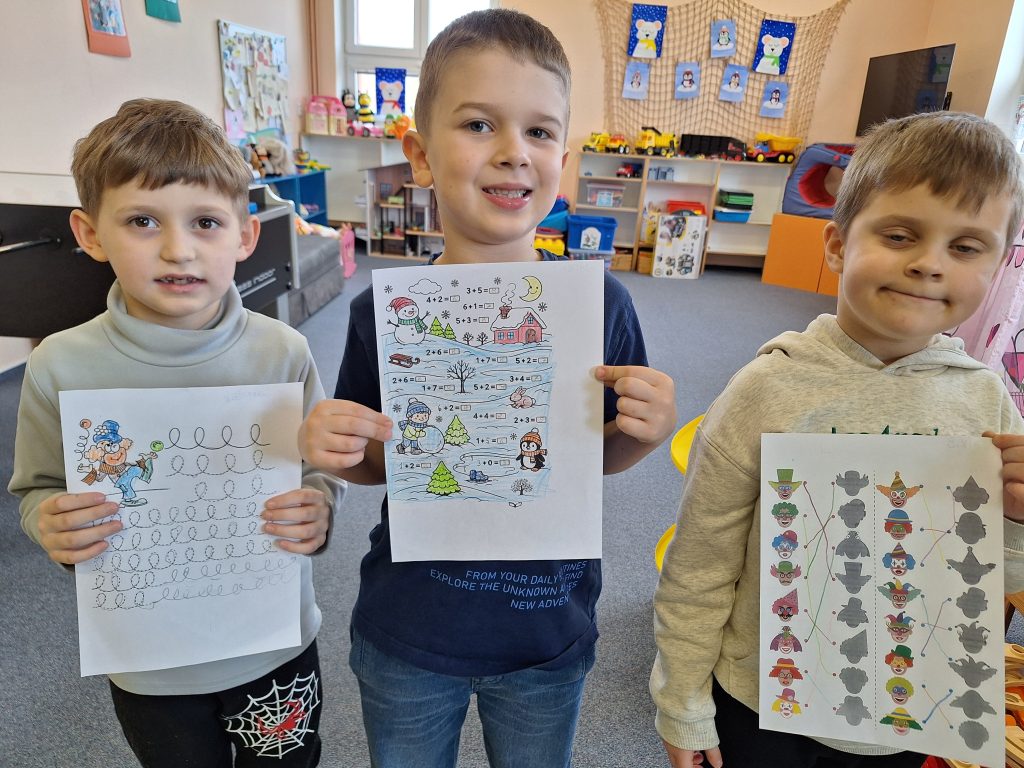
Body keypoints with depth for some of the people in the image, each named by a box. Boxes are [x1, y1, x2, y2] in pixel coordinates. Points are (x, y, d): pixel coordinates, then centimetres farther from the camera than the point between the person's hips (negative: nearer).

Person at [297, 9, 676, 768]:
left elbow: (601, 455, -2)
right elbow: (379, 463, -1)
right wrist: (339, 452, -22)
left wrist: (645, 432, -23)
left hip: (549, 640, 1)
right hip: (405, 638, 0)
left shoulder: (599, 300, -15)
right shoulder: (383, 312, -16)